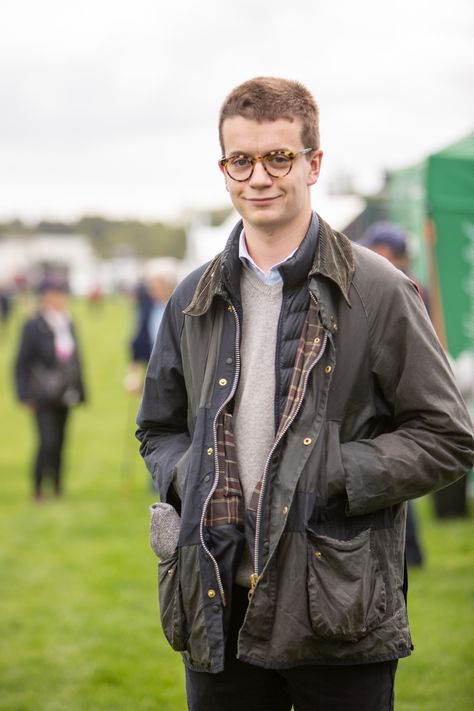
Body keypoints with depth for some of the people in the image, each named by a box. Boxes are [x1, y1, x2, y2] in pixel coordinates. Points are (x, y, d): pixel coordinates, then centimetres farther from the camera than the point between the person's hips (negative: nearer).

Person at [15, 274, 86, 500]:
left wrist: (79, 390, 13)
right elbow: (22, 364, -5)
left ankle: (57, 488, 18)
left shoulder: (68, 324, 10)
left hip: (65, 395, 6)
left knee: (59, 443, 9)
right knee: (48, 442, -13)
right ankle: (38, 488, -1)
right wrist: (26, 395, -11)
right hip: (43, 397, -5)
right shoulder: (34, 326, -7)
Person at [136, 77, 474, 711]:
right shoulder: (194, 301, 11)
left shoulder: (379, 292, -2)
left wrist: (331, 477, -13)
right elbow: (159, 428, 23)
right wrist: (189, 477, 0)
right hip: (218, 608, 4)